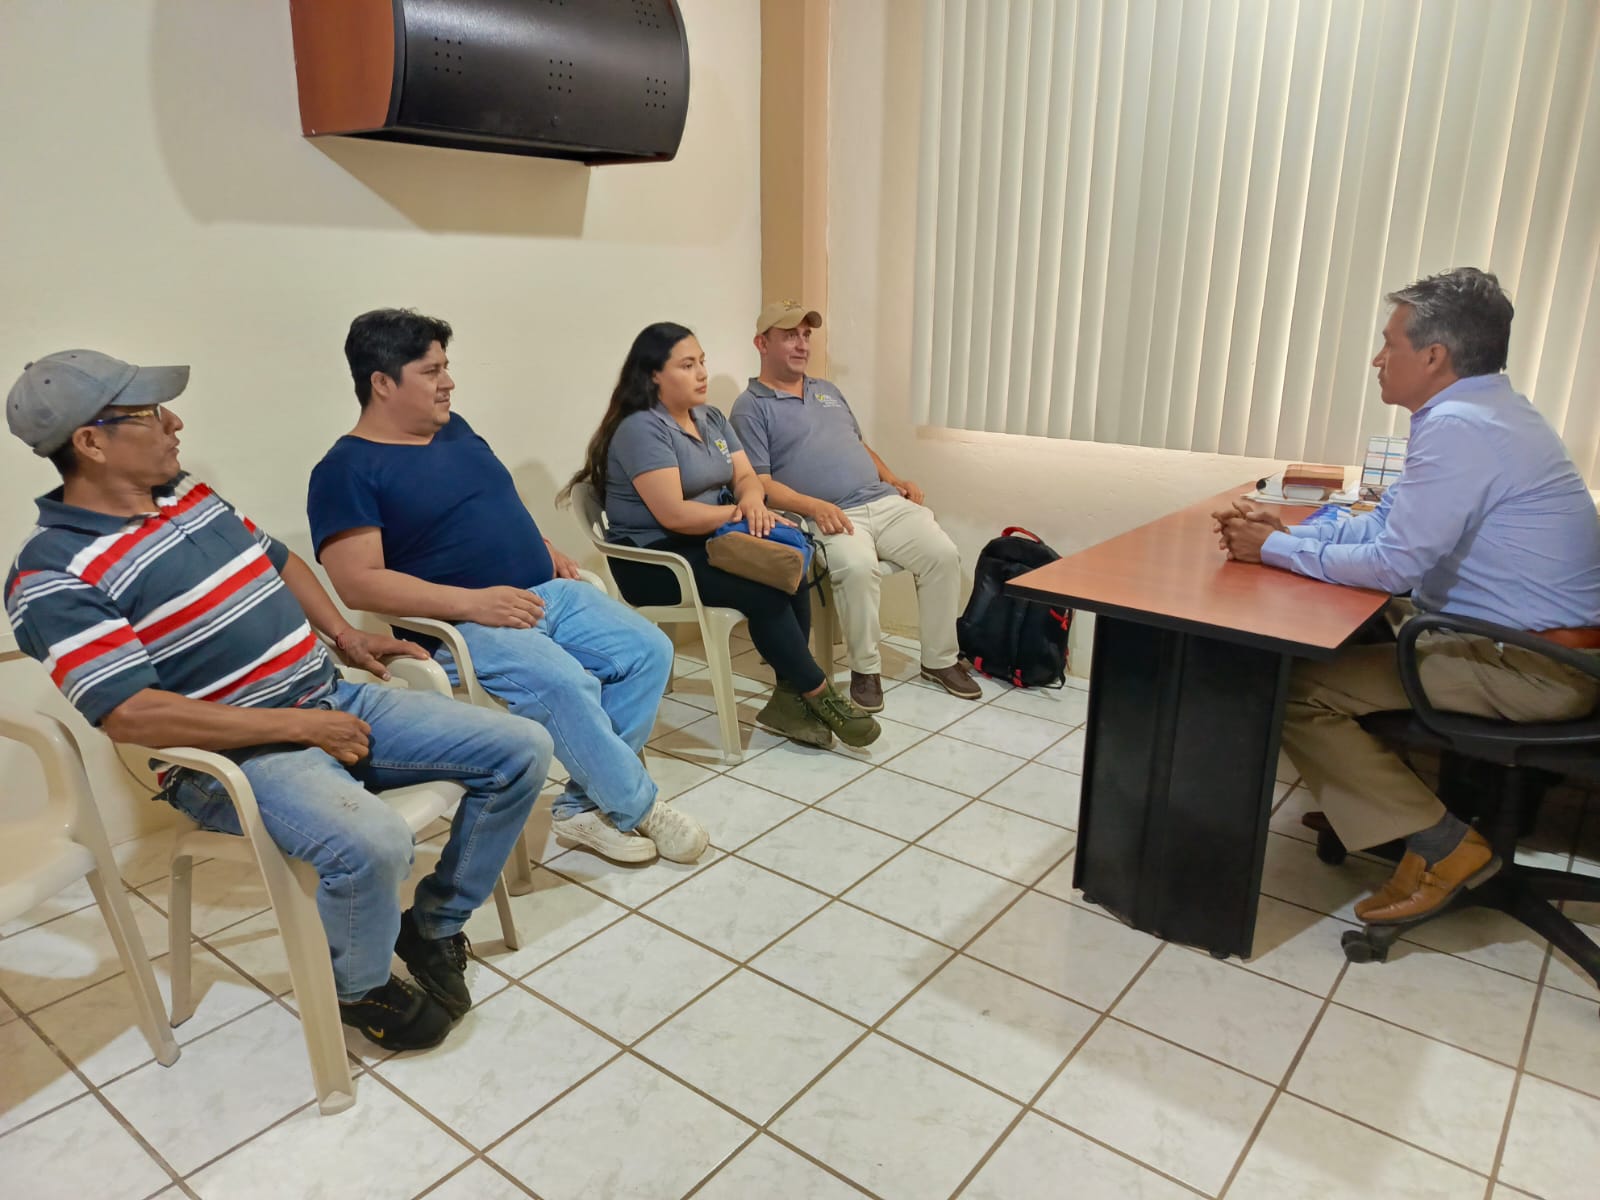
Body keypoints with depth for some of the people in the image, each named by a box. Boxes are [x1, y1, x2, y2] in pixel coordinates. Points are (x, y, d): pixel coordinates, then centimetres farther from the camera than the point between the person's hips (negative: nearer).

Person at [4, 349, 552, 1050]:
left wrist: (344, 636, 11)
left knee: (520, 752, -2)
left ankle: (435, 924, 16)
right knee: (369, 843, -37)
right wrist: (299, 727, -22)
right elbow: (134, 715, -23)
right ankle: (358, 988, -2)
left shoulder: (189, 494, 10)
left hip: (333, 701, 8)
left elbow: (277, 558, 26)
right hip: (231, 755, -7)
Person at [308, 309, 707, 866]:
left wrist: (547, 551, 9)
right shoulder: (347, 469, -8)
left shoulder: (453, 429, 15)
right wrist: (470, 602, -24)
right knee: (564, 685, -31)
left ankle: (587, 804, 0)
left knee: (650, 650, -8)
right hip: (463, 627, -8)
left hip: (547, 593, 8)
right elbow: (359, 582, -18)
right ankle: (637, 806, -5)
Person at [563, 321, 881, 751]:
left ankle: (790, 698, -15)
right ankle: (819, 696, -13)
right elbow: (674, 515, -24)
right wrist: (740, 513, -14)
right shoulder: (641, 428, -15)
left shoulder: (711, 418, 13)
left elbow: (746, 476, 8)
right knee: (762, 590, -27)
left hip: (707, 544, 8)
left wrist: (753, 502, -17)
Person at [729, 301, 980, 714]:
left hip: (884, 501, 7)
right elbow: (758, 483, -8)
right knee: (857, 566, -36)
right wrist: (815, 506, -23)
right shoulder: (751, 407, 1)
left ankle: (941, 659, 3)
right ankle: (865, 668, -14)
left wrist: (895, 480, 13)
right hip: (830, 516, -7)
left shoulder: (828, 391, 25)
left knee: (943, 554, -14)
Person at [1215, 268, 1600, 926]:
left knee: (1292, 689, -14)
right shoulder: (1485, 409, 11)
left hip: (1531, 669, -10)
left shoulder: (1459, 427, -21)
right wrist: (1287, 531, 1)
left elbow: (1393, 564, -21)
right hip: (1544, 643, 10)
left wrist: (1274, 549, -11)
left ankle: (1440, 844, -6)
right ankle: (1367, 794, 21)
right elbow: (1386, 522, 13)